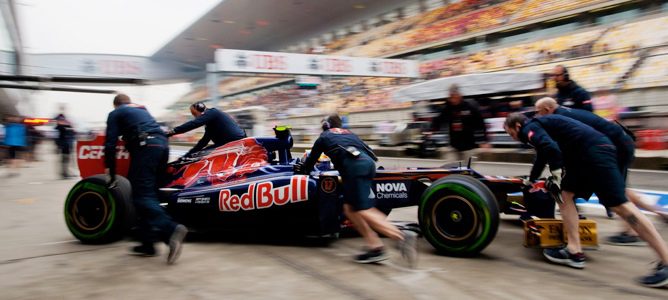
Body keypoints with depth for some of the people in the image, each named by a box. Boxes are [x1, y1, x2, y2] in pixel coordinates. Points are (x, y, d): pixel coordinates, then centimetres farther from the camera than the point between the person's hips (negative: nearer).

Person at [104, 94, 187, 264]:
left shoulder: (115, 113, 16)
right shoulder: (142, 110, 34)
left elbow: (110, 143, 7)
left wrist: (111, 171, 11)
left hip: (145, 147, -6)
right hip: (162, 144, 6)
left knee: (142, 196, -12)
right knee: (148, 194, 10)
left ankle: (171, 229, -35)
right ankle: (148, 244, 8)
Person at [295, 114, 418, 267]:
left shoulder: (324, 136, 26)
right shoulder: (349, 133, 36)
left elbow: (312, 158, 35)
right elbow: (367, 150, 33)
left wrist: (303, 170, 55)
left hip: (353, 166, -6)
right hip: (368, 162, 6)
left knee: (363, 211, -10)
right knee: (349, 208, 11)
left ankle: (401, 236, -28)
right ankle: (374, 246, -1)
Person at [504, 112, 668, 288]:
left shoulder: (530, 127, -3)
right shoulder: (539, 126, 27)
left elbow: (551, 148, -24)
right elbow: (542, 155, 45)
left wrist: (556, 175, -11)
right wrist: (530, 181, 58)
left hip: (595, 151, -10)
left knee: (619, 205, -11)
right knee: (564, 193, 12)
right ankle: (575, 252, 9)